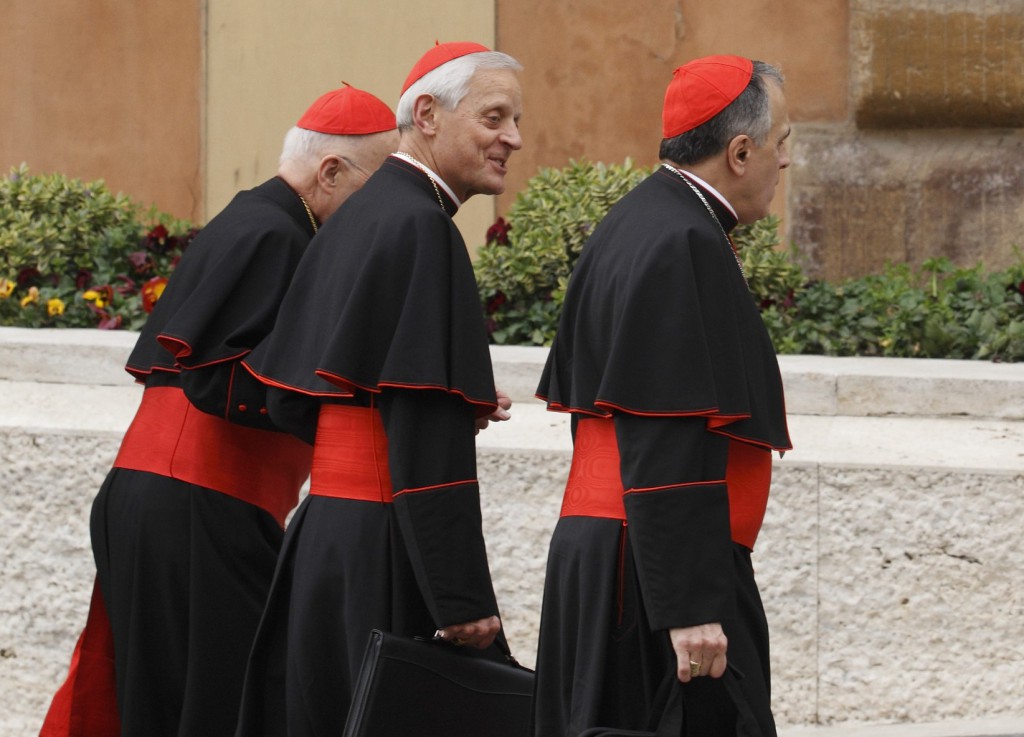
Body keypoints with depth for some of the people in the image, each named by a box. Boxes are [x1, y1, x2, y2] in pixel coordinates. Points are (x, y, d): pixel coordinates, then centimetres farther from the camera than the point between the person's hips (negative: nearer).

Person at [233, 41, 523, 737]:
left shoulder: (358, 217, 13)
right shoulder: (420, 228, -15)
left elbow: (290, 399, 17)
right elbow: (429, 442, -21)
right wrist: (465, 596, -21)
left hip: (325, 529, 10)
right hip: (388, 548, -10)